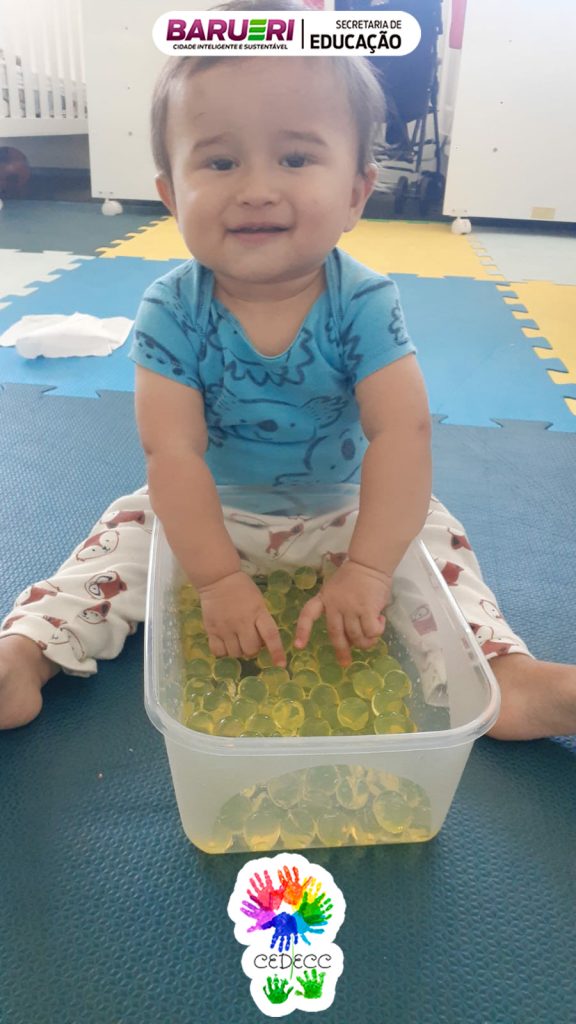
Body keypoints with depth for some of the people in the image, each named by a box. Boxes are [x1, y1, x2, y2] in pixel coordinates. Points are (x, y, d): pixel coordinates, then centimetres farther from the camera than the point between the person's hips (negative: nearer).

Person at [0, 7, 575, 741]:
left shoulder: (365, 304, -20)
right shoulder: (172, 312, -21)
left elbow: (402, 433, -26)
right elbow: (172, 449, -26)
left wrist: (365, 570, -33)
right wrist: (219, 578, -31)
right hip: (209, 515, 0)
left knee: (434, 536, -10)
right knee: (125, 538, -11)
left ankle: (507, 677, -9)